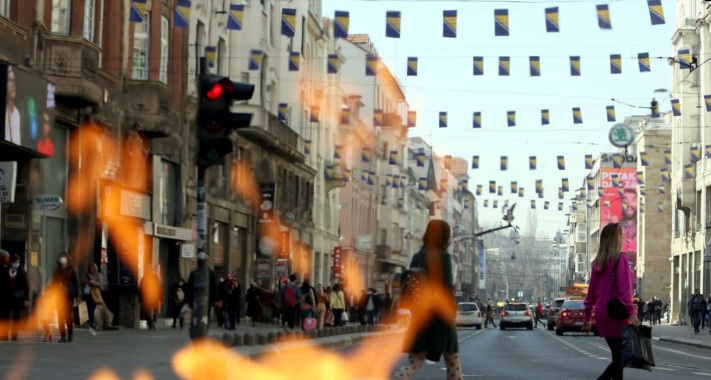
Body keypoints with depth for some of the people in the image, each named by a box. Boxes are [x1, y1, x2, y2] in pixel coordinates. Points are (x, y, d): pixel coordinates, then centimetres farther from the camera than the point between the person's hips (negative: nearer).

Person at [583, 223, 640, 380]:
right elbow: (624, 288, -18)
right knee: (620, 358, -4)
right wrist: (631, 312, -22)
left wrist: (588, 317, 20)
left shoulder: (598, 261, 11)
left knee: (618, 357, 12)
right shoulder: (620, 258, -9)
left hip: (602, 313, 7)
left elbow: (592, 290, 15)